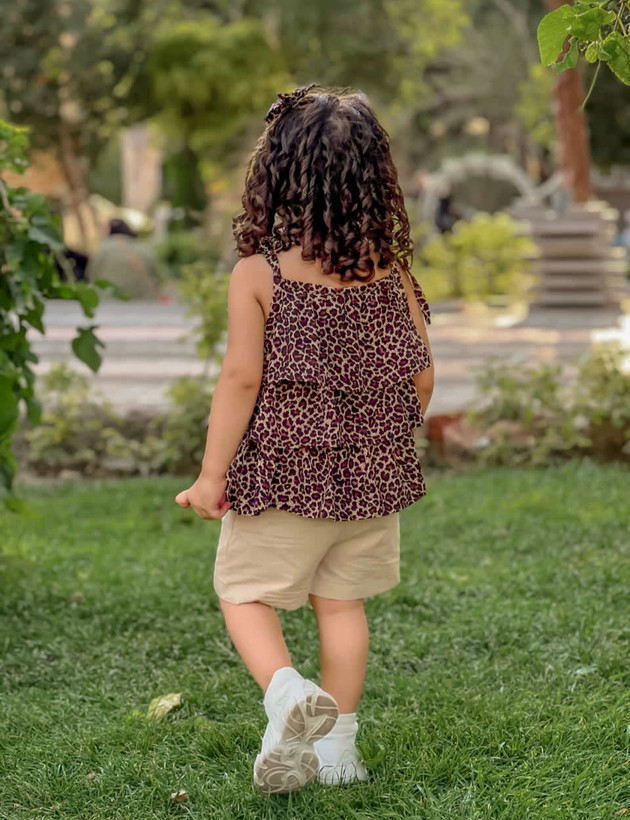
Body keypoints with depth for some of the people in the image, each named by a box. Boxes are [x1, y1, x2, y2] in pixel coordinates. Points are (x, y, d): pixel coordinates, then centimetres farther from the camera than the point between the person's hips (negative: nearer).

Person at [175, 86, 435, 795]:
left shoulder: (257, 273, -15)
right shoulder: (390, 270, -3)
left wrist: (211, 475, -8)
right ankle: (336, 742, 21)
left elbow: (241, 378, -15)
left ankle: (287, 692, -13)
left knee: (245, 592, 12)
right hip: (372, 472, 4)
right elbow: (421, 375, 1)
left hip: (284, 470, -4)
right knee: (341, 600, 16)